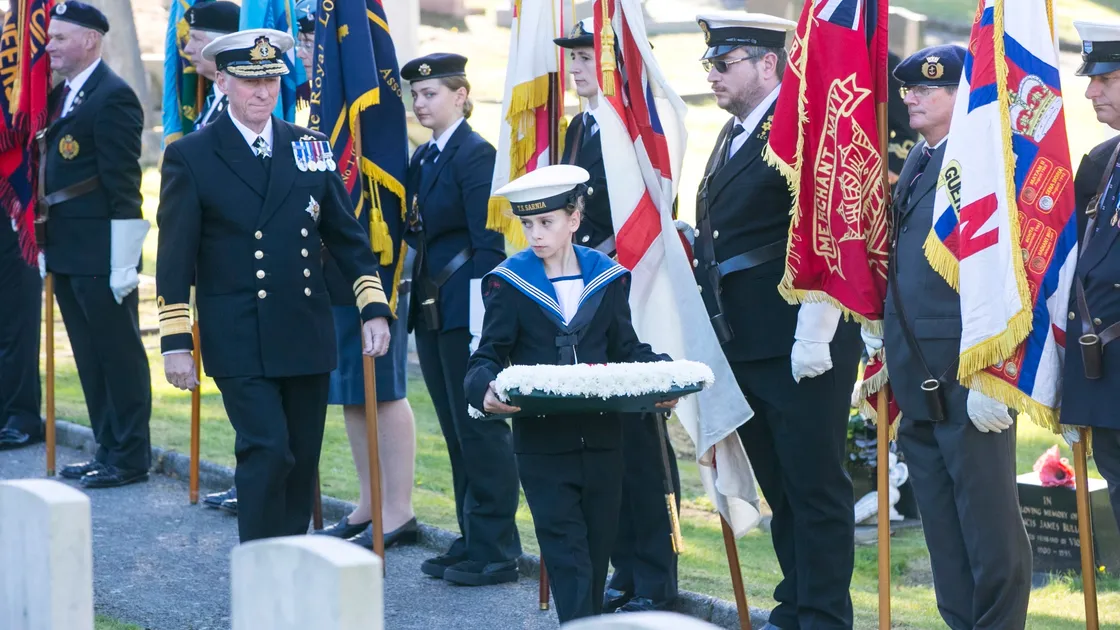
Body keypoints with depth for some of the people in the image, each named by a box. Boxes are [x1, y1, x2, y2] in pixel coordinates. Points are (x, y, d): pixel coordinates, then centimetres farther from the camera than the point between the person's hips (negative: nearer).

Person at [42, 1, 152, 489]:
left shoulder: (113, 97, -13)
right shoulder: (61, 96, 15)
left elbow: (123, 187, -17)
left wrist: (122, 263, -19)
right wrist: (48, 246, 17)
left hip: (101, 254, -9)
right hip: (67, 253, 9)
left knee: (119, 354, -1)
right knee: (90, 357, 14)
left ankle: (131, 457, 5)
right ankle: (108, 450, 21)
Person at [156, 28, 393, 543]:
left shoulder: (309, 148, 9)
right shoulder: (190, 157, -2)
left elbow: (347, 237, 11)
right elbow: (174, 259, -4)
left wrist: (374, 310, 2)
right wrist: (175, 342, -8)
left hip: (308, 336, 4)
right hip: (240, 342, -4)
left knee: (302, 461, 9)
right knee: (267, 451, -14)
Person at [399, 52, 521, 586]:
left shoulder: (476, 154, -11)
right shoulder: (422, 158, 15)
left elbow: (487, 241, -16)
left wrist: (481, 320, -19)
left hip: (465, 310, -9)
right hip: (431, 311, 9)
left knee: (480, 428, -5)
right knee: (456, 430, 12)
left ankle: (495, 551, 1)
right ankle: (472, 539, 19)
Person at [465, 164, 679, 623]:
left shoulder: (608, 277, 5)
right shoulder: (509, 282, -2)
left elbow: (626, 349, 10)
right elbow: (488, 355, -3)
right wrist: (486, 388, -25)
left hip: (602, 436, 3)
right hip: (541, 441, -3)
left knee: (599, 545, 10)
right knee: (566, 549, -7)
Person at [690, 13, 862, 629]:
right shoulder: (733, 136, 16)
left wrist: (813, 341, -21)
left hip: (801, 350, -9)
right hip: (745, 346, 9)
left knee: (815, 485, -2)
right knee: (779, 486, 15)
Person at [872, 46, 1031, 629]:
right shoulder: (914, 166, 16)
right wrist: (882, 350, 19)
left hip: (968, 381, -9)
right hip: (918, 379, 9)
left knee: (988, 525, -2)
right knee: (942, 531, 14)